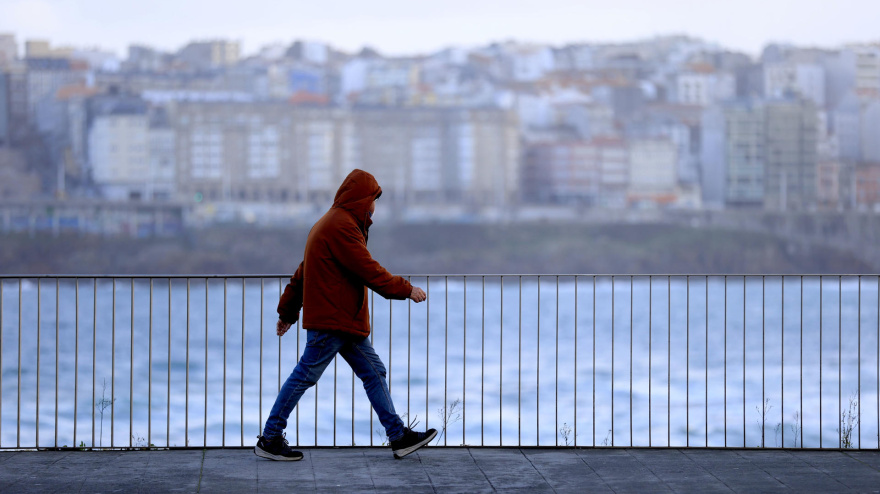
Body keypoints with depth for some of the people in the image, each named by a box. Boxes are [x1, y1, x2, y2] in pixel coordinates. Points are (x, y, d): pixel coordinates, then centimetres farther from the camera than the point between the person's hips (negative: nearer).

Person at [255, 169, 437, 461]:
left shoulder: (333, 223, 20)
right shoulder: (342, 226, -15)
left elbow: (303, 272, 23)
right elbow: (369, 271, -18)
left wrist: (288, 310, 26)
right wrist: (406, 290, -10)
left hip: (346, 322, 11)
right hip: (331, 320, -11)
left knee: (374, 372, 8)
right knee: (304, 376, -5)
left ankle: (399, 437, 8)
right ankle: (269, 440, 2)